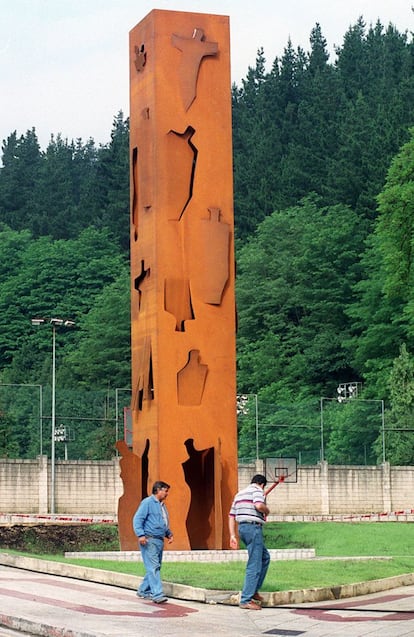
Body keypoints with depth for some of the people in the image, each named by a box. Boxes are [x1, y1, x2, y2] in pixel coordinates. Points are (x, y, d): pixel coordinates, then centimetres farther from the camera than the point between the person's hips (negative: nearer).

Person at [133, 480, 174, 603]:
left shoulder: (162, 505, 21)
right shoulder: (147, 503, -7)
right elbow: (137, 519, -13)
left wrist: (169, 533, 18)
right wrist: (141, 535, -24)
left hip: (159, 541, 9)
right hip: (149, 541, -9)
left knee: (155, 567, 11)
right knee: (153, 568, -13)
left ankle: (143, 591, 23)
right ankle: (157, 594, -19)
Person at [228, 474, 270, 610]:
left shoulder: (239, 494, 22)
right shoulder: (257, 491, -3)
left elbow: (231, 516, 18)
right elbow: (259, 505, -24)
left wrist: (232, 536, 15)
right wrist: (267, 511, -2)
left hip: (242, 527, 9)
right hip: (254, 528, -9)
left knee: (265, 557, 23)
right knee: (254, 566, -7)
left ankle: (253, 590, 20)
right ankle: (246, 600, -9)